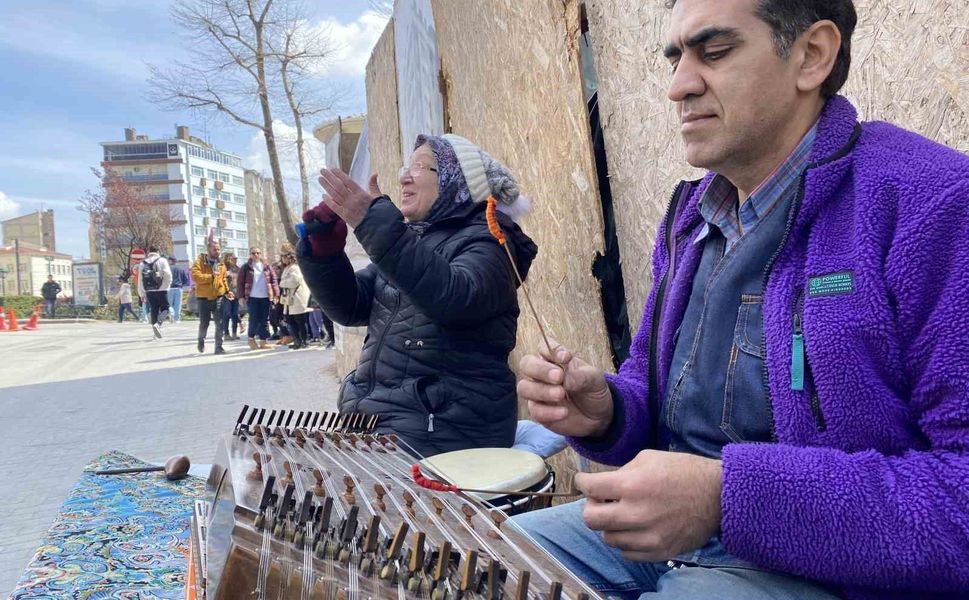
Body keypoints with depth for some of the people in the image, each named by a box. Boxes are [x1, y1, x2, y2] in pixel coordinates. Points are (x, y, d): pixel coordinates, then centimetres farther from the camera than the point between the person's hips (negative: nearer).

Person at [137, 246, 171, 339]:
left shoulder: (142, 263, 12)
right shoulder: (162, 260, 0)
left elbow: (140, 280, 11)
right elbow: (168, 275, -12)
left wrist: (142, 294, 15)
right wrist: (167, 286, 2)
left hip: (149, 291, 4)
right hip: (161, 290, -4)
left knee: (153, 310, 11)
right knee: (164, 308, 2)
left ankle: (155, 326, 13)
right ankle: (158, 324, -22)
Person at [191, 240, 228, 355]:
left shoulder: (221, 263, 9)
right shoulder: (200, 261, -7)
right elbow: (195, 276, -20)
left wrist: (227, 291, 11)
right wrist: (211, 276, -22)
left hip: (218, 296, 3)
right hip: (204, 297, -3)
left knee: (219, 323, -3)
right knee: (204, 323, 5)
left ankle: (218, 347, 5)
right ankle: (201, 341, 33)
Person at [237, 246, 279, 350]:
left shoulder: (267, 267, 9)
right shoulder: (245, 267, 3)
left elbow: (274, 280, 8)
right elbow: (240, 282, 2)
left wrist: (275, 294, 1)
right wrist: (241, 296, -3)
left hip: (265, 297, 2)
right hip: (252, 297, -2)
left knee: (264, 320, 3)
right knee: (254, 319, -6)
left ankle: (263, 341, 9)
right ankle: (251, 339, 13)